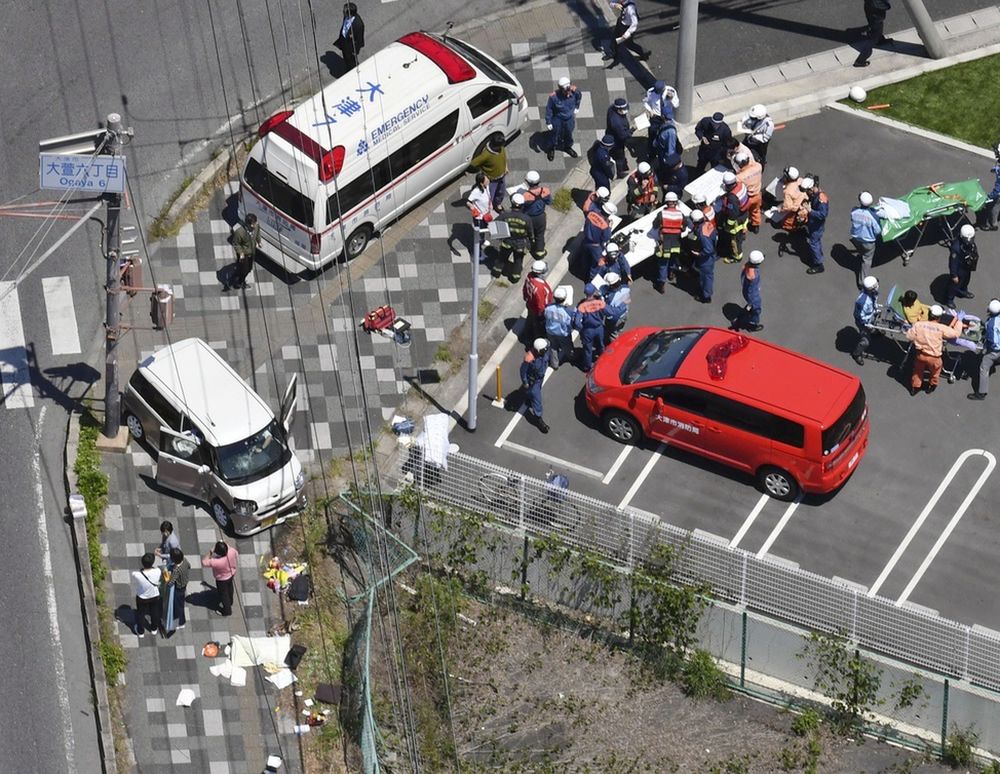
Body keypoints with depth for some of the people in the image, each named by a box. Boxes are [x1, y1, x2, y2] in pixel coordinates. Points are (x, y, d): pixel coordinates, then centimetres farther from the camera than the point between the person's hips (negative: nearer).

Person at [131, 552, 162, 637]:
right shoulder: (157, 571, -33)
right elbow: (158, 583, -11)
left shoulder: (136, 575, -38)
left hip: (142, 598, -1)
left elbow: (134, 586, -16)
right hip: (155, 596, 1)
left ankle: (140, 631, 51)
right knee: (154, 612, 30)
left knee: (141, 613, 28)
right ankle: (154, 629, 55)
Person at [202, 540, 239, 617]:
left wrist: (210, 552, -28)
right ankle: (229, 602, 62)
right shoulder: (232, 551, -33)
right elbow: (236, 554, -7)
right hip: (231, 573, 6)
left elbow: (204, 562, -33)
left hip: (222, 579, -6)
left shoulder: (217, 562, -46)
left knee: (223, 594, 23)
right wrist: (227, 545, 1)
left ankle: (227, 610, 47)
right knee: (229, 588, 34)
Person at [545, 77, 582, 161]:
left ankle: (568, 147, 54)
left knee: (569, 134, 25)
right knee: (554, 134, 19)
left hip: (570, 119, 3)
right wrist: (548, 122, -13)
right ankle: (551, 149, 46)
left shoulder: (574, 91, -24)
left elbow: (579, 96, 2)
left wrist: (576, 107, 12)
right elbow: (549, 109, -19)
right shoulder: (553, 96, -33)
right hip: (557, 119, -3)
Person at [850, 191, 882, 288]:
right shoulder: (873, 215, -32)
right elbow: (878, 231, -20)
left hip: (856, 239, 4)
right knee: (866, 260, 17)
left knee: (860, 255, 32)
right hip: (868, 241, -4)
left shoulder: (854, 211, -22)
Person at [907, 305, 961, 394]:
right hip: (933, 358, -2)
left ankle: (914, 387, 46)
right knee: (935, 370, 31)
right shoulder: (942, 328, -24)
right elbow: (956, 333, -12)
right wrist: (958, 321, 3)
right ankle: (931, 386, 51)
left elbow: (909, 336, -9)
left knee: (918, 370, 30)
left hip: (920, 354, 2)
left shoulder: (918, 325, -18)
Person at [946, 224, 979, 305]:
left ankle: (963, 292, 63)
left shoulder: (971, 242, -19)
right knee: (955, 284, 17)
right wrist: (954, 275, -20)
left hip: (967, 268, 7)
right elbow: (953, 262, -30)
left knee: (966, 280, 34)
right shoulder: (956, 247, -43)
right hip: (959, 270, -7)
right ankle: (949, 298, 43)